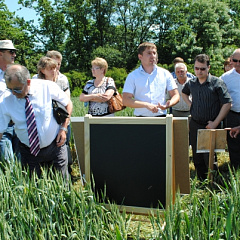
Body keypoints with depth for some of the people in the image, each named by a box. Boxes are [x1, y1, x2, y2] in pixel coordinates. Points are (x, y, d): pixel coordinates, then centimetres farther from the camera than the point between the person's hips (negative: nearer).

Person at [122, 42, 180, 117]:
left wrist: (169, 104, -11)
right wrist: (146, 105, -16)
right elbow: (125, 100, -4)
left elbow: (175, 95, 13)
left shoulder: (165, 74, 11)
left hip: (161, 118, 2)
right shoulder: (132, 76, 5)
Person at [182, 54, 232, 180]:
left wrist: (215, 123, -13)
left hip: (210, 126, -5)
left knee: (209, 158, -6)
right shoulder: (191, 83, 6)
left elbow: (227, 104, -10)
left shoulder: (217, 82, -8)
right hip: (194, 125, 5)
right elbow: (184, 93, 28)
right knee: (197, 158, 11)